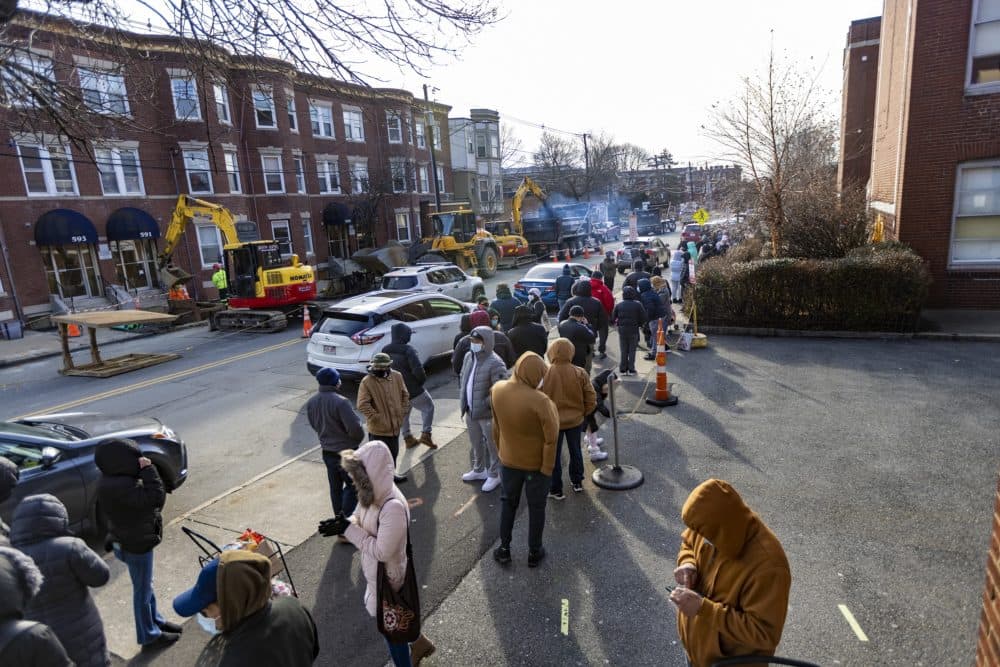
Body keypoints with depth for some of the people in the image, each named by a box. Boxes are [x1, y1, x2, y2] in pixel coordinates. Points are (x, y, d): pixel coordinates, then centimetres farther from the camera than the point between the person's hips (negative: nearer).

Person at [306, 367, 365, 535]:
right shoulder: (340, 402, -26)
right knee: (352, 487, 7)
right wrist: (357, 439, -6)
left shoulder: (311, 402, -1)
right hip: (346, 452, -7)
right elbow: (355, 428, -27)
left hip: (327, 451, 7)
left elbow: (314, 424, 11)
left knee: (335, 488, 19)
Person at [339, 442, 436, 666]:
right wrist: (343, 522, -16)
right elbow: (360, 518, 6)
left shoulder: (393, 507, -36)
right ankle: (419, 643, 54)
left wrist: (349, 529, -27)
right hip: (376, 572, 8)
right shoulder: (372, 493, -9)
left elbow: (382, 551, -30)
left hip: (388, 576, -8)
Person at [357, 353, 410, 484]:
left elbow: (405, 394, 10)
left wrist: (402, 412, 3)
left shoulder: (397, 376, -3)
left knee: (393, 452, 23)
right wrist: (376, 418, -20)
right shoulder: (367, 382, -19)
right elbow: (362, 405, -21)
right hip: (378, 428, -6)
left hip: (395, 425, 6)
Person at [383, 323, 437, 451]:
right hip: (413, 390, -6)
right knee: (428, 407, 16)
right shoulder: (408, 350, -21)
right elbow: (417, 370, -28)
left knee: (403, 414, 25)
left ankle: (408, 439, 30)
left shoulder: (385, 351, 0)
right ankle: (426, 434, 9)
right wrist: (422, 380, -8)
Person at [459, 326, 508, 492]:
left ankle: (494, 475, 28)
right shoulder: (468, 356, 3)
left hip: (488, 414, -8)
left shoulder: (495, 363, -22)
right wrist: (463, 401, 9)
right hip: (471, 411, 8)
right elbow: (462, 377, 16)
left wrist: (485, 404, -21)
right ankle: (478, 470, 44)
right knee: (476, 443, 24)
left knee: (493, 446, 10)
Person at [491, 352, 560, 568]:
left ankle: (504, 549, 34)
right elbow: (550, 439, -23)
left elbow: (497, 426, 2)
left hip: (508, 460, 4)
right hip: (536, 463, -4)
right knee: (536, 507, 16)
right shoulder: (540, 401, -29)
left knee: (508, 503, 23)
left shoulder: (497, 390, -12)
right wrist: (547, 468, -11)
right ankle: (534, 552, 32)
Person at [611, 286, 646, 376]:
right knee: (632, 350, 8)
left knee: (623, 351, 11)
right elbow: (643, 318, -8)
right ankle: (631, 369, 8)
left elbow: (613, 318, -3)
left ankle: (623, 369, 12)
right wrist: (639, 324, 9)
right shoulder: (637, 304, -8)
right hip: (634, 330, -1)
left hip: (622, 330, 1)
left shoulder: (619, 305, -5)